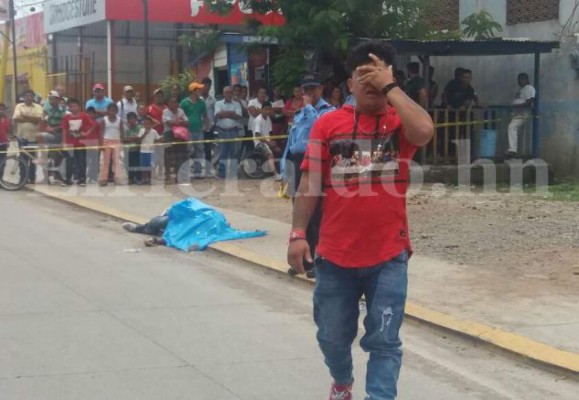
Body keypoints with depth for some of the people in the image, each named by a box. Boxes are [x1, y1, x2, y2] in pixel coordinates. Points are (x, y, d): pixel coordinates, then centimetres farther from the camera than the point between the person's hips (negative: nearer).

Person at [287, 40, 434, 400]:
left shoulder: (401, 121, -1)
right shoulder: (328, 124, 1)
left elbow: (424, 131, -25)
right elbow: (311, 183, 2)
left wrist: (390, 86, -18)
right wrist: (298, 234, -4)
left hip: (388, 256, -2)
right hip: (335, 255, 2)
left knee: (384, 340, 1)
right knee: (333, 336, 19)